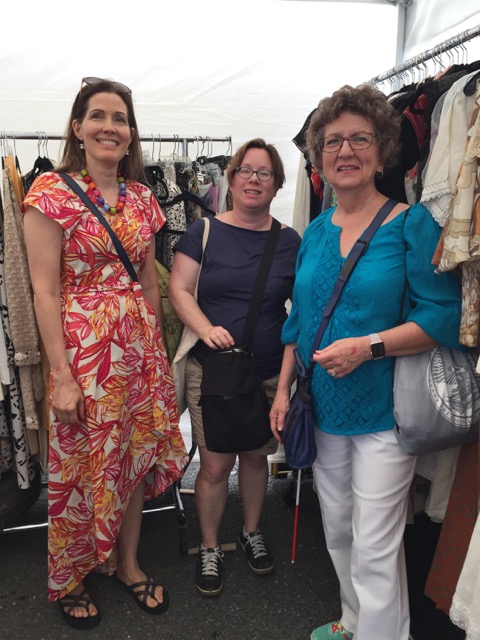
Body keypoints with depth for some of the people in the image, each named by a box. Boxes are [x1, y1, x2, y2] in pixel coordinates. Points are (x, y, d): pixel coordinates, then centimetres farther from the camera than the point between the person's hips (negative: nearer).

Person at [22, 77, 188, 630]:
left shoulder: (141, 197, 9)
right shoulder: (52, 192, -7)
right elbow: (45, 290, -11)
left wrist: (156, 347, 12)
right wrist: (62, 375, -15)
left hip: (140, 344, 5)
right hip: (82, 345, -5)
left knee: (137, 455, 13)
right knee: (82, 465, 9)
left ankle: (127, 563, 37)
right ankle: (69, 579, 34)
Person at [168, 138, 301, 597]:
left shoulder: (290, 241, 2)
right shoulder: (204, 232, -3)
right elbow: (178, 289, -5)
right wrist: (206, 329, -21)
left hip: (269, 373, 2)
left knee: (256, 455, 18)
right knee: (214, 465, 4)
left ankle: (251, 532, 43)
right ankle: (209, 548, 30)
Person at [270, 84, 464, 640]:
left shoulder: (411, 224, -9)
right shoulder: (315, 232, 8)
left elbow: (443, 316, -14)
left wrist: (367, 346, -23)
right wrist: (283, 390, 8)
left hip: (384, 408, -5)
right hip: (324, 406, 6)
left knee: (374, 547, 4)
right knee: (337, 531, 20)